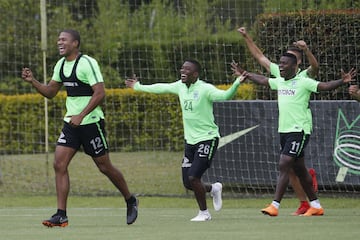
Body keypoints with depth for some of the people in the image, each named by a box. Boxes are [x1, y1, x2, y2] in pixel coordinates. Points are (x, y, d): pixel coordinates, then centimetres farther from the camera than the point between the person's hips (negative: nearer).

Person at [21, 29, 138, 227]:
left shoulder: (87, 63, -15)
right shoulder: (61, 65, 9)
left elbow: (100, 93, -20)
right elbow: (50, 92, 17)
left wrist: (81, 116, -26)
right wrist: (32, 81, 0)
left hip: (91, 122, -7)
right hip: (71, 122, 7)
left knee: (105, 167, 4)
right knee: (59, 164, -7)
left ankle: (130, 201, 26)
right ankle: (61, 215, -8)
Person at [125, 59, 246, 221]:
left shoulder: (204, 89, -16)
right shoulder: (180, 86, 6)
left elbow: (224, 95, -29)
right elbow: (161, 88, 23)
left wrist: (236, 83, -48)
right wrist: (138, 87, 35)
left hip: (207, 139, -7)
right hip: (190, 141, 7)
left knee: (193, 178, -15)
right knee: (187, 183, 4)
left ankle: (204, 212, 5)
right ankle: (213, 189, 33)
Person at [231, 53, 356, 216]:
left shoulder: (303, 82, -9)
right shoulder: (279, 82, 12)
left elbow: (325, 86, -17)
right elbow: (262, 80, 30)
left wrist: (342, 82, -33)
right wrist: (245, 74, 40)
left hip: (299, 131, -8)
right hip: (283, 130, 8)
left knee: (284, 166, -15)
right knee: (299, 170, 12)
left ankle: (275, 205, -17)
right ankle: (316, 206, 21)